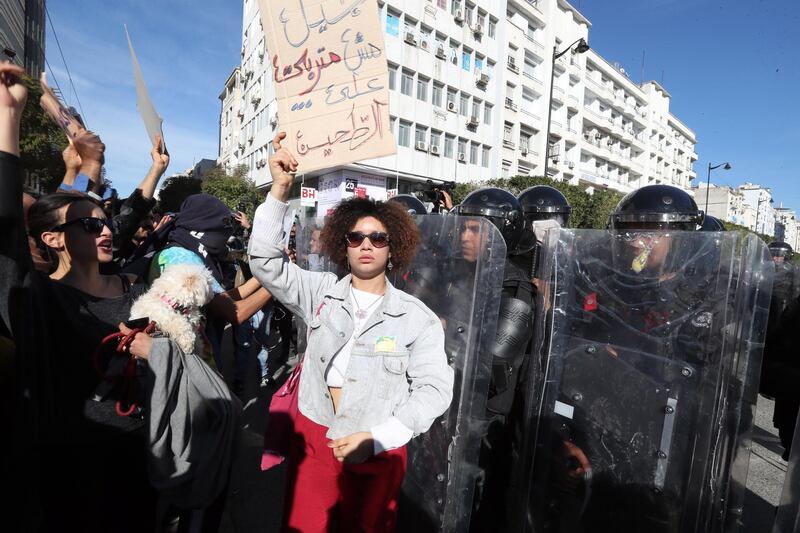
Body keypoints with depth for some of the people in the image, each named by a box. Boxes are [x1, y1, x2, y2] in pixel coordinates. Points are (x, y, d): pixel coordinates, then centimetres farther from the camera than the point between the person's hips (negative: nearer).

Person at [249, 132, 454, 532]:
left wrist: (376, 438, -15)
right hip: (313, 439, 1)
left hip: (378, 451, -1)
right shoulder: (322, 292, -1)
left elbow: (434, 388, -8)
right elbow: (265, 262, -8)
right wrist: (280, 189, -18)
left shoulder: (418, 317, -6)